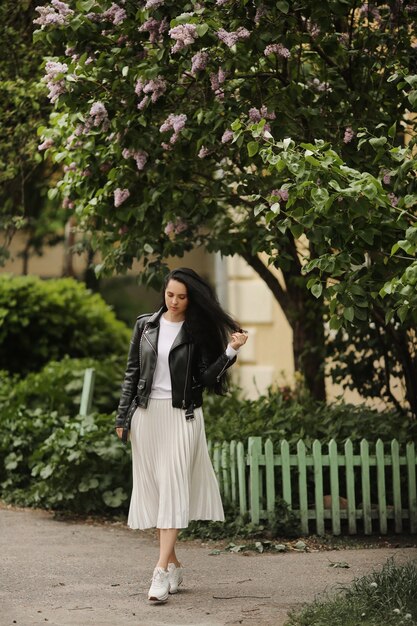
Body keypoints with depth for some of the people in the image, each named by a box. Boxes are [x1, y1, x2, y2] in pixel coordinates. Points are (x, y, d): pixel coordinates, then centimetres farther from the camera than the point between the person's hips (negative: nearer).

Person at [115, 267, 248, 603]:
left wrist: (230, 351, -16)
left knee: (172, 487, -11)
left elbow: (207, 377, -3)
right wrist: (123, 417, 8)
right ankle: (174, 565, 17)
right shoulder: (145, 325, 7)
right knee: (153, 487, 5)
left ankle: (162, 572, -18)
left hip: (182, 415, -3)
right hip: (146, 413, 3)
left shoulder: (198, 331, 0)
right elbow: (132, 372, 10)